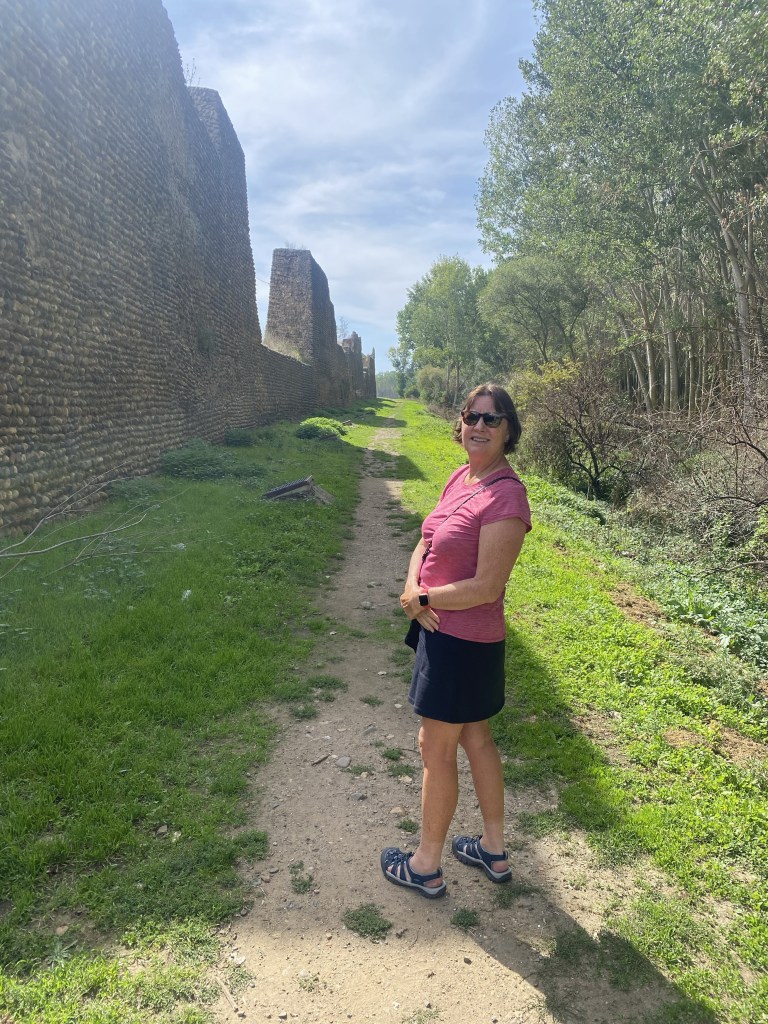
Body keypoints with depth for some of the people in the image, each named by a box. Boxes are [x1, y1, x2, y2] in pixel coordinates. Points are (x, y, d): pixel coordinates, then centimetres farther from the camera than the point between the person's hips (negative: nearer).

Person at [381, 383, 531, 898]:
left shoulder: (506, 496, -23)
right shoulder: (462, 477, 5)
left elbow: (486, 587, -25)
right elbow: (426, 543, 7)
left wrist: (423, 599, -14)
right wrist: (412, 587, -12)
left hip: (464, 642, -9)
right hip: (442, 631, 9)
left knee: (436, 749, 7)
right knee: (476, 738, 21)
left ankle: (426, 866, 28)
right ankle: (494, 850, 40)